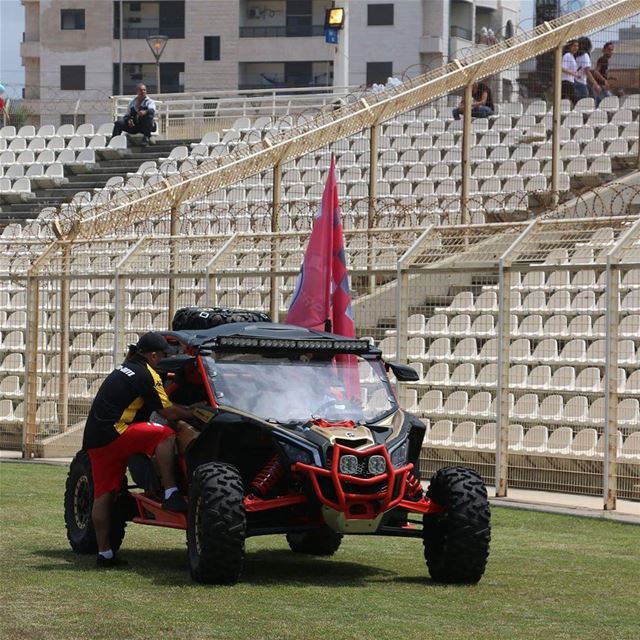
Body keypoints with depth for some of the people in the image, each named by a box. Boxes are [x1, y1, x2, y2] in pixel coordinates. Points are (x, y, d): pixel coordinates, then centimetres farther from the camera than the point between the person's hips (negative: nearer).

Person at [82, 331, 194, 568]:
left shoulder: (124, 369, 21)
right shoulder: (146, 375, -8)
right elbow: (168, 412, -7)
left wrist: (185, 409, 26)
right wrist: (193, 413, 6)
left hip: (93, 439, 9)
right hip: (112, 433, -9)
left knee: (103, 494, 7)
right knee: (165, 435, -15)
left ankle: (104, 553, 8)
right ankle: (170, 494, -21)